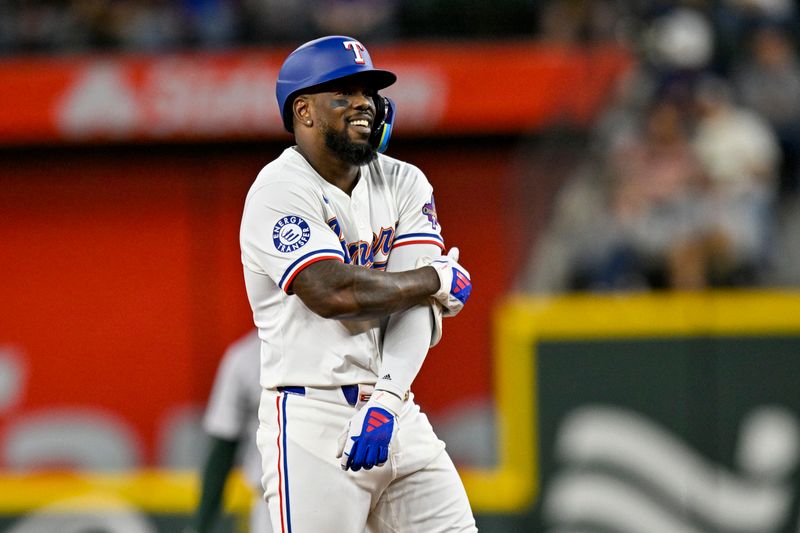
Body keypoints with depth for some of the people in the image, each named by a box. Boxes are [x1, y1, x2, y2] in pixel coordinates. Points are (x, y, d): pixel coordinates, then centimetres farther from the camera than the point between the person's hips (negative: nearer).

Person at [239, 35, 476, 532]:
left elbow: (420, 307, -3)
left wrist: (386, 397, -19)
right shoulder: (281, 190, -7)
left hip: (395, 415, 6)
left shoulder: (404, 184, 10)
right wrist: (437, 280, -7)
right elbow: (333, 292, -21)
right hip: (311, 419, -6)